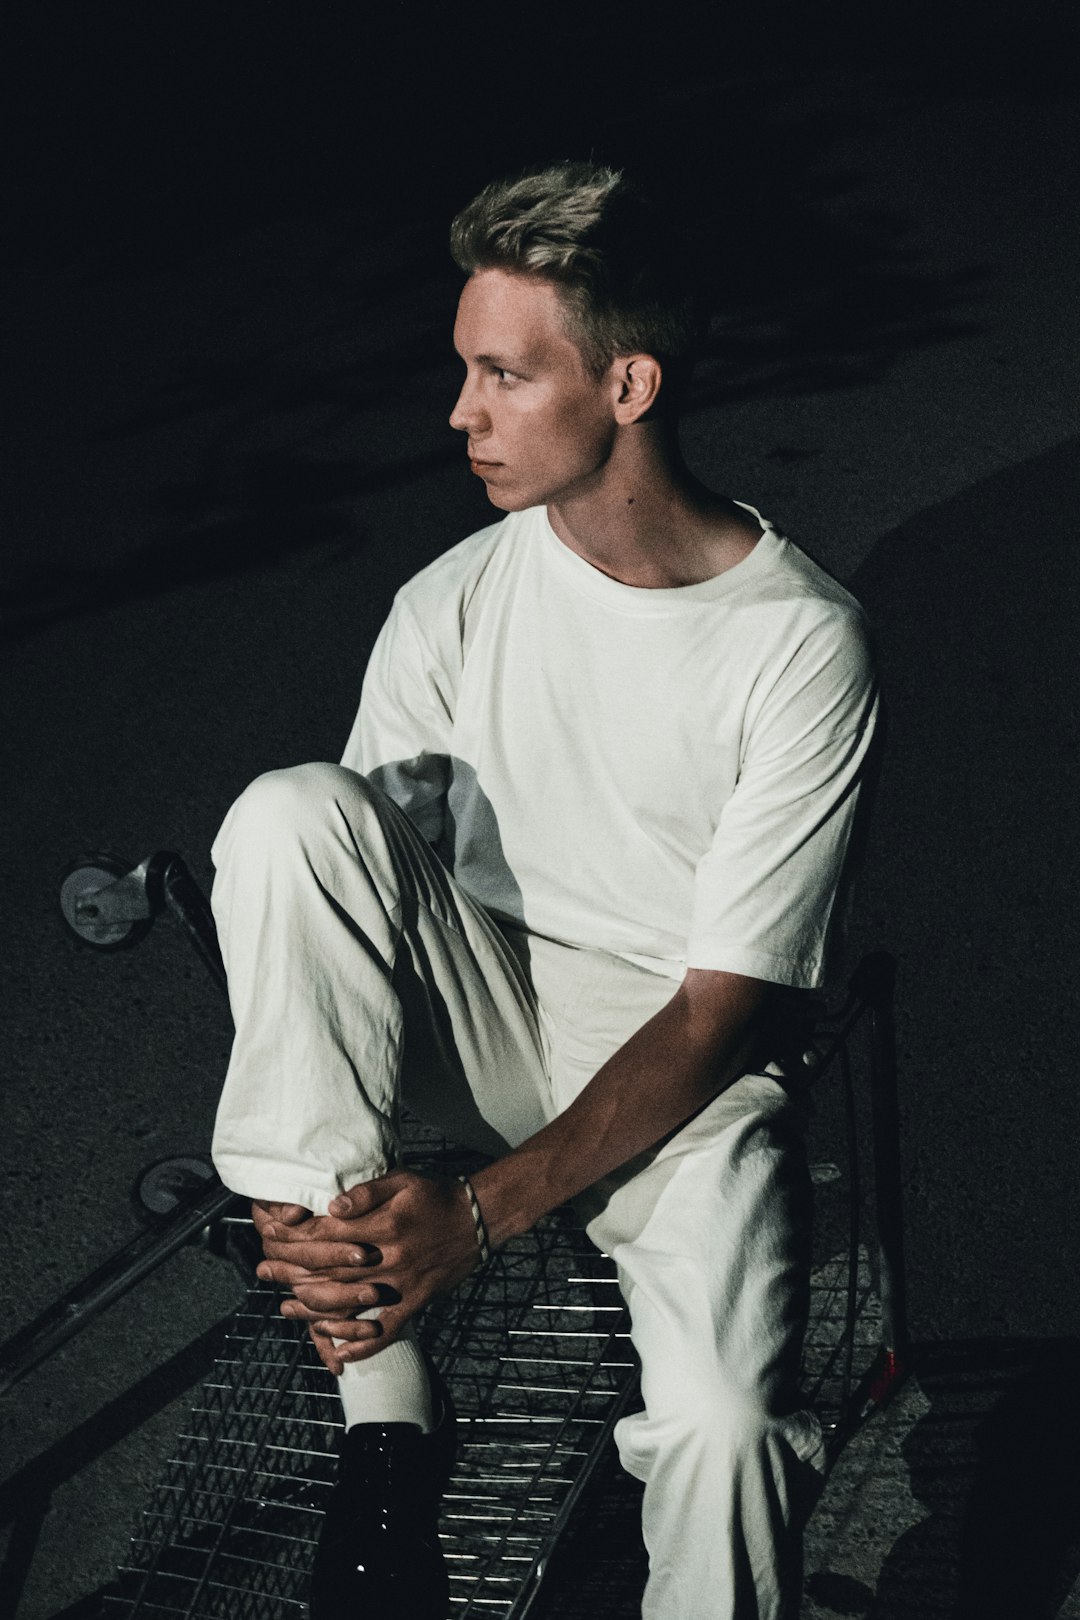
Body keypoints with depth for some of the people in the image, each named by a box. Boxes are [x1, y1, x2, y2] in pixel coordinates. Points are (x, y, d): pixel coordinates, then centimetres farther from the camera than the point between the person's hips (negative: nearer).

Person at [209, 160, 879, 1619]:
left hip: (681, 1064, -4)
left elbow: (719, 1013, -16)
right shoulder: (454, 605, -4)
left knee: (725, 1419, -34)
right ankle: (385, 1412, -23)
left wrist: (478, 1215, -26)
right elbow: (342, 898, -5)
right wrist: (321, 1209, -21)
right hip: (483, 1015, 4)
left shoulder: (801, 641, -15)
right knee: (289, 809, -27)